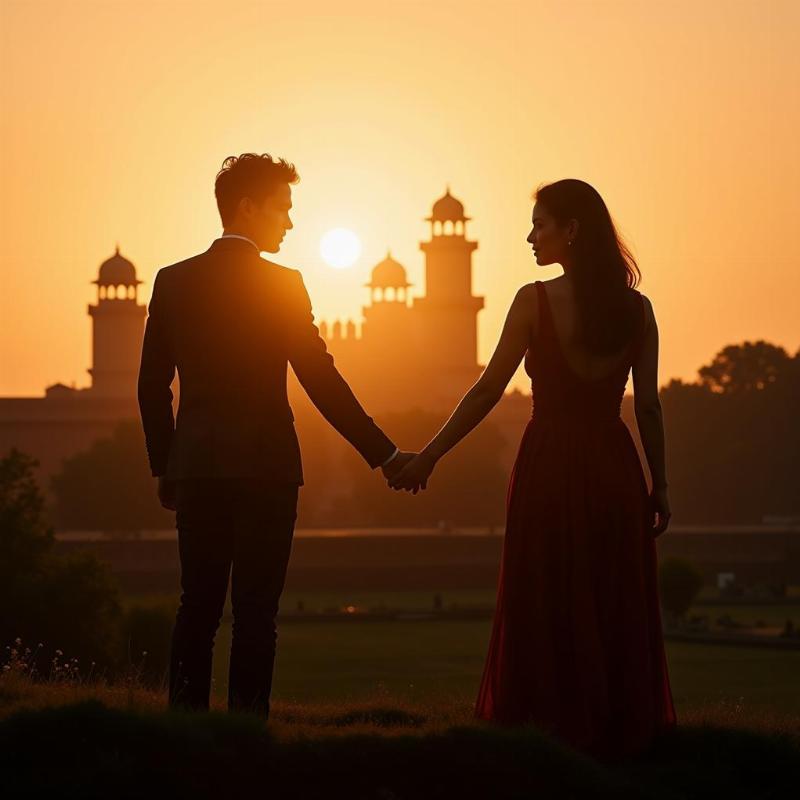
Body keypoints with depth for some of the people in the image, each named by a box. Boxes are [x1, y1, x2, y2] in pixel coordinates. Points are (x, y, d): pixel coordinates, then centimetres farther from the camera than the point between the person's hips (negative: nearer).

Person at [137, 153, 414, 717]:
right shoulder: (282, 285, -7)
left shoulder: (173, 281, 5)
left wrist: (164, 468, 15)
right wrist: (385, 454, -3)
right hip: (265, 464, -4)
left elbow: (152, 385, 6)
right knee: (255, 611, 0)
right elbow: (321, 380, -8)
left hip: (196, 467, 4)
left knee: (198, 606, 10)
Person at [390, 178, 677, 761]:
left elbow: (487, 392, -8)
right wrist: (660, 485, 10)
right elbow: (649, 407, 2)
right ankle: (618, 735, 15)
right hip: (614, 470, 3)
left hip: (550, 465, -3)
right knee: (616, 610, 11)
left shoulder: (535, 301, -9)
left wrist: (428, 457, 0)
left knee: (548, 610, 5)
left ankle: (554, 734, 7)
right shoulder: (636, 308, 1)